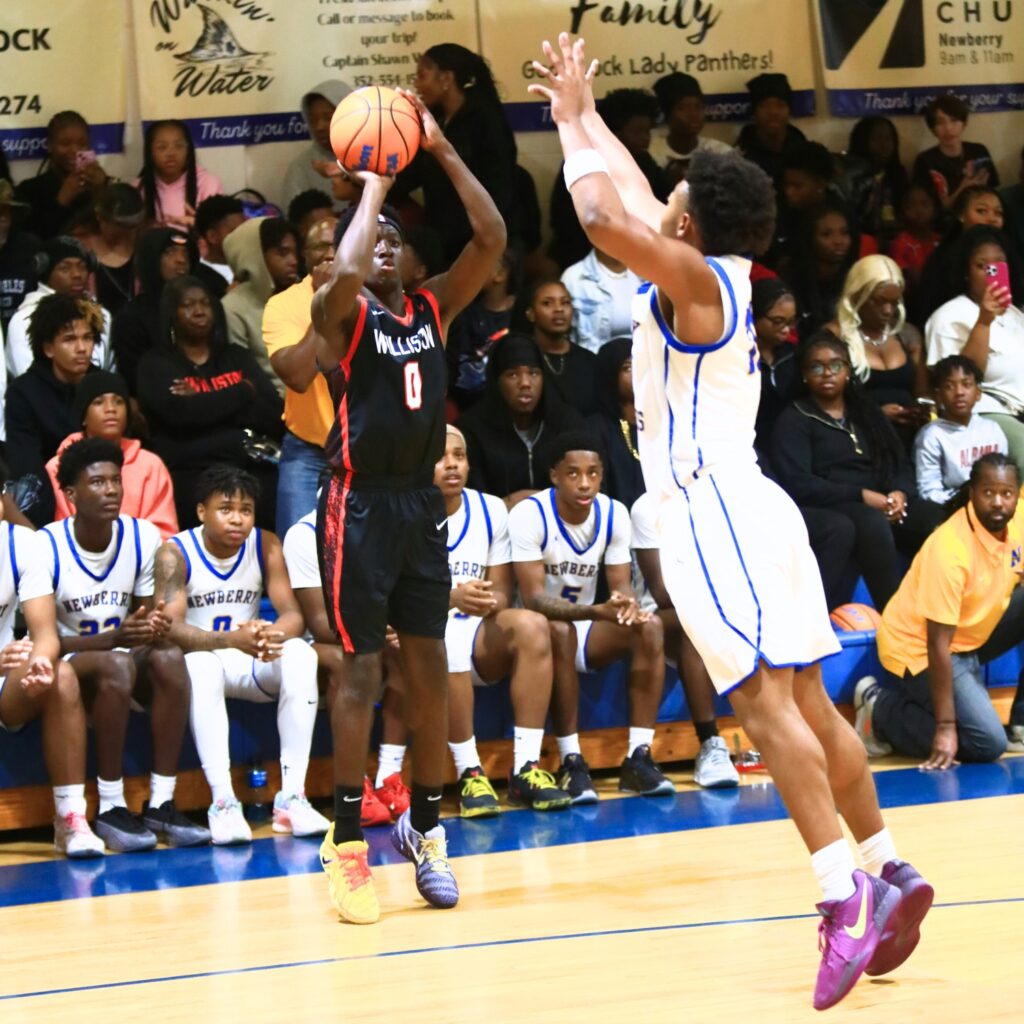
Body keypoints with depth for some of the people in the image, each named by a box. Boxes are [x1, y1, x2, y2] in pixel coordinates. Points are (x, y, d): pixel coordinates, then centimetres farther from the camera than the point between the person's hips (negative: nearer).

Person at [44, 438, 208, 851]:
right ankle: (110, 810, -29)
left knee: (169, 657, -29)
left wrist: (153, 628, -20)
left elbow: (146, 615, 6)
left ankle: (161, 803, -25)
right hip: (67, 662, -4)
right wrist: (114, 638, -29)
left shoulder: (143, 538, -3)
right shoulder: (48, 547, -16)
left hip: (122, 653, 4)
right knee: (116, 665, -37)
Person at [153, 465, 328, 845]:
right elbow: (171, 628, -26)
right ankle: (222, 801, -43)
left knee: (300, 654, -27)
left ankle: (292, 797, -30)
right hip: (199, 661, -3)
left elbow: (292, 614, -11)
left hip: (252, 666, 3)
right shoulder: (175, 553, -13)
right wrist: (233, 639, -43)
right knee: (202, 664, -38)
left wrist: (274, 635, -37)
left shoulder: (265, 545, -4)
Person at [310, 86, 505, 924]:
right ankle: (349, 840, 2)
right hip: (360, 503, -5)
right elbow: (345, 273, -29)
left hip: (421, 501, 5)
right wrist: (375, 184, -17)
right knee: (361, 672, -4)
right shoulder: (342, 313, -5)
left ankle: (425, 827, 17)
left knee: (429, 667, 7)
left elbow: (491, 241, -2)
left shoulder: (434, 308, 9)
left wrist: (442, 152, -8)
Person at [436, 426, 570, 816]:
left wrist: (491, 602, -20)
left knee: (531, 626, -27)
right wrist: (451, 598, -32)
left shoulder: (490, 510, 7)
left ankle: (525, 769, -26)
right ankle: (469, 775, -29)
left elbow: (502, 592, 6)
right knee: (447, 642, -39)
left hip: (480, 640, 4)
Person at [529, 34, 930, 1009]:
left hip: (714, 511, -9)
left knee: (765, 703, -16)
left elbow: (606, 218, -22)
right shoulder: (717, 275, 15)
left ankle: (843, 892, -24)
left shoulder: (693, 274, -9)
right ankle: (888, 873, 12)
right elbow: (631, 201, 30)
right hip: (740, 504, 9)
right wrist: (581, 115, 34)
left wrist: (570, 123, -7)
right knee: (806, 704, 10)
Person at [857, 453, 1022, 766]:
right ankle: (882, 709, -1)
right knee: (988, 743, -18)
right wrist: (945, 726, -29)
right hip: (918, 648, -8)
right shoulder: (950, 549, -29)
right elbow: (937, 644, -28)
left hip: (972, 639, 8)